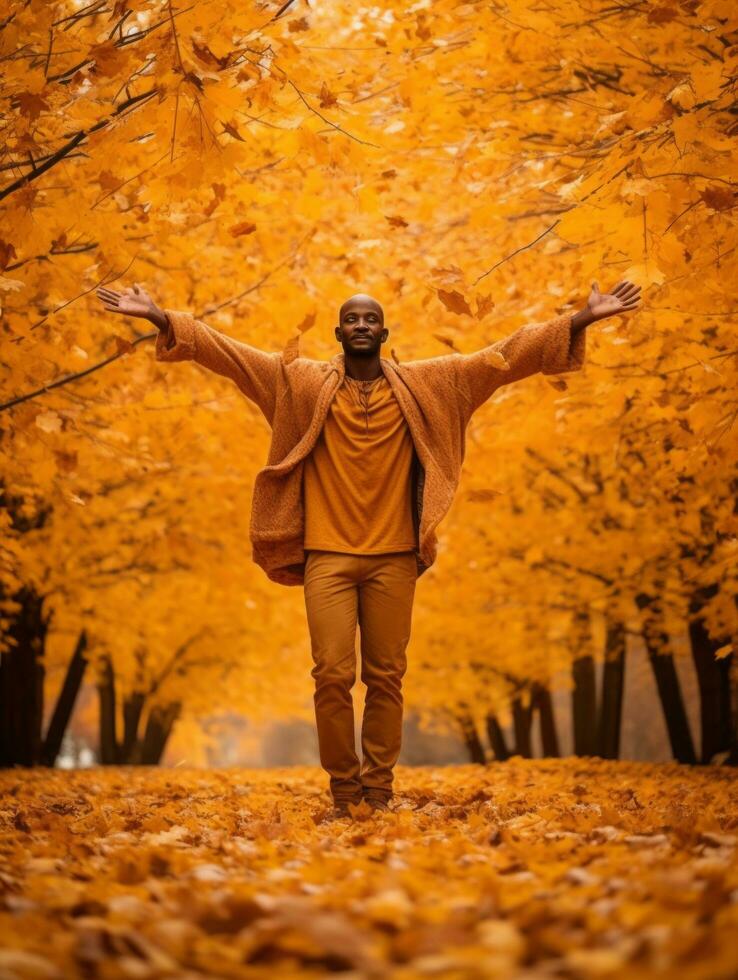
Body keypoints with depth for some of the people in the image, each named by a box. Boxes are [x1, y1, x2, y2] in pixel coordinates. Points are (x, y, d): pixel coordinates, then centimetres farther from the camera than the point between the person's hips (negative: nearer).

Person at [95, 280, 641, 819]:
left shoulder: (422, 385, 6)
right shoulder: (303, 382, 4)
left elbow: (501, 359, 4)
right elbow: (229, 354, 1)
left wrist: (581, 321, 0)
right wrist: (161, 318, -8)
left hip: (393, 557, 1)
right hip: (327, 556, -1)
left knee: (386, 676, 5)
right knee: (333, 675, -3)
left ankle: (379, 785, 16)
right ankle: (342, 785, 12)